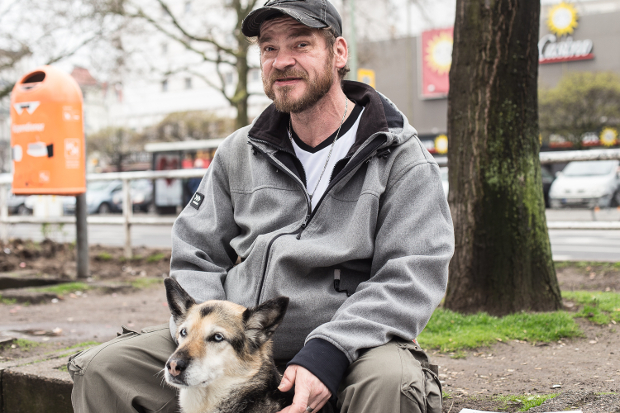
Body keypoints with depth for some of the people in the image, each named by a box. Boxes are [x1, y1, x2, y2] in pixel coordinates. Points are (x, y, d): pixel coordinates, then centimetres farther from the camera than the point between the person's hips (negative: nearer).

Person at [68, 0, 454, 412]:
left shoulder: (400, 157, 0)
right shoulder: (237, 153, 14)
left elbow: (414, 275, -9)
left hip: (349, 345, -3)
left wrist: (327, 353, -23)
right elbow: (196, 257, 14)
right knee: (104, 368, -11)